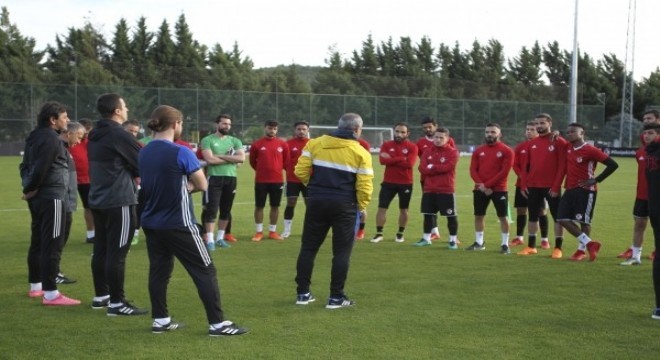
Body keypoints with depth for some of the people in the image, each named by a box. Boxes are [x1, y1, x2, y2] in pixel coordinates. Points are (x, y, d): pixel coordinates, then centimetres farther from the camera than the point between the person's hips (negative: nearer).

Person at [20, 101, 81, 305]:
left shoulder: (35, 137, 16)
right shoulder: (51, 139, -15)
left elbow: (26, 164, 17)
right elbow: (41, 167, -22)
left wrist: (28, 187, 6)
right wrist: (31, 189, -8)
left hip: (38, 196, 10)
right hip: (51, 196, -10)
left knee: (38, 242, 17)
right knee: (52, 245, -8)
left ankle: (35, 286, 27)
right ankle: (51, 294, -8)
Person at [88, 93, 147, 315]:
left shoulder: (95, 135, 12)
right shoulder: (120, 135, -14)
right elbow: (142, 163, -8)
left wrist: (130, 174, 12)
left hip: (98, 199, 9)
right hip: (119, 201, -9)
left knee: (101, 250, 15)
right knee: (117, 253, -6)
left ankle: (101, 296, 24)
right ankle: (117, 303, -3)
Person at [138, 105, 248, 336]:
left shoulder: (144, 152, 4)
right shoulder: (181, 153, -16)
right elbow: (202, 185, -10)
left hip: (151, 223, 7)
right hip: (178, 224, -7)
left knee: (158, 270, 14)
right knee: (205, 271, 0)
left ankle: (160, 320, 19)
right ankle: (217, 323, 1)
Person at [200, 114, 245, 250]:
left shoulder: (235, 141, 10)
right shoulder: (208, 140, -2)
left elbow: (242, 158, -5)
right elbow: (210, 159, -16)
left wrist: (220, 156, -12)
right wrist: (231, 159, -8)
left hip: (231, 178, 5)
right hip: (214, 178, -5)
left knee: (226, 210, 10)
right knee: (211, 209, -7)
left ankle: (220, 238, 21)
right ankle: (210, 240, -5)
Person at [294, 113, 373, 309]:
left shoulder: (315, 143, 2)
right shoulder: (361, 153, -4)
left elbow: (301, 171, 0)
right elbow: (364, 185, -9)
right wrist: (362, 206, 6)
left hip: (317, 201, 3)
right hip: (344, 205, -3)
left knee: (309, 247, 13)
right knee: (341, 251, 6)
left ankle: (303, 293, 17)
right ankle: (336, 297, 8)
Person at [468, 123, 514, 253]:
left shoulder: (506, 151, -4)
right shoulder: (478, 151, 9)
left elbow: (504, 171, -12)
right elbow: (473, 170, 5)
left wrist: (488, 185, -15)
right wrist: (481, 185, -12)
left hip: (499, 189, -4)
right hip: (480, 189, 4)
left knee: (503, 217, -2)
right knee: (478, 216, 9)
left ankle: (505, 244, 6)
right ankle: (479, 242, 21)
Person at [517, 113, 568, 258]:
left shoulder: (559, 142, -5)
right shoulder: (532, 143, 11)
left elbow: (562, 166, -10)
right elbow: (526, 165, 12)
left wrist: (556, 186, -16)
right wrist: (523, 185, 4)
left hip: (551, 187, -5)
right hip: (533, 186, 5)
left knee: (557, 217, 1)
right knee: (532, 216, 10)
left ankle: (558, 248, 7)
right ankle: (531, 246, 19)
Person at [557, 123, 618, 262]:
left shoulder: (590, 150, -13)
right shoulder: (568, 148, 8)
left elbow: (613, 164, -14)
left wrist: (596, 180, -12)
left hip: (585, 190, -7)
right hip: (570, 189, 7)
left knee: (583, 221, -2)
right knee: (563, 219, 1)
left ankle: (582, 249, 13)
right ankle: (589, 243, 9)